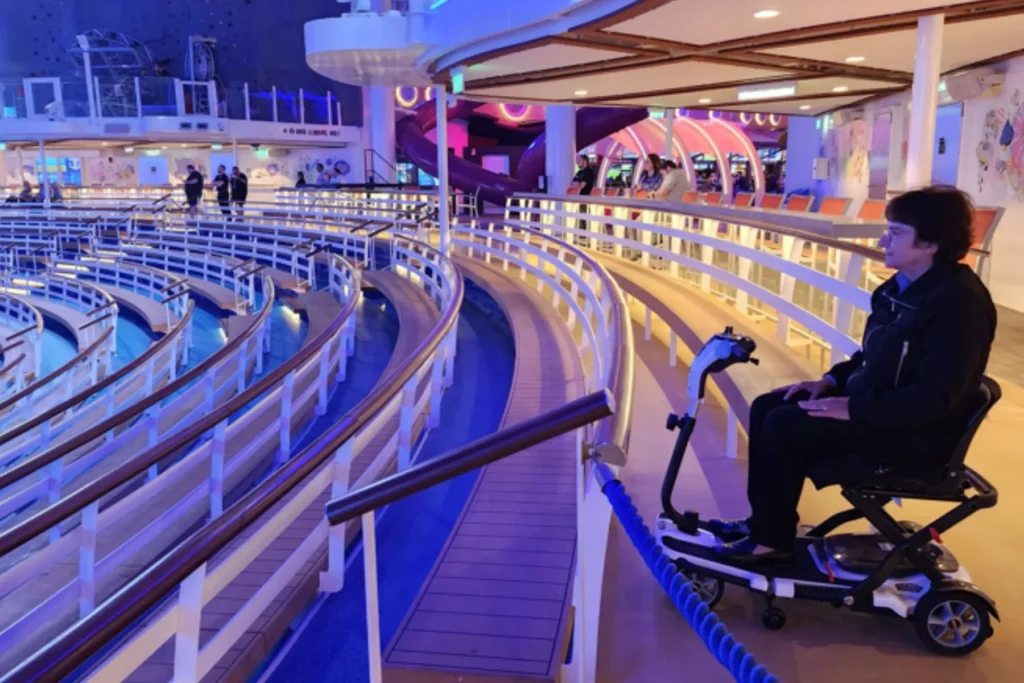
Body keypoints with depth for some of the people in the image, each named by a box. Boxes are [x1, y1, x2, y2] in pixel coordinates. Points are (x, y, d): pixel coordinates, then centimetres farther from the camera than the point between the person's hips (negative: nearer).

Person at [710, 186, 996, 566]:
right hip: (869, 401, 10)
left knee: (784, 426, -22)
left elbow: (933, 399, -27)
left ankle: (773, 540, -5)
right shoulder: (902, 286, 7)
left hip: (917, 431, -10)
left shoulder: (958, 302, -23)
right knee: (766, 408, 1)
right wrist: (831, 380, 2)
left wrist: (854, 409, -25)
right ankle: (764, 520, 10)